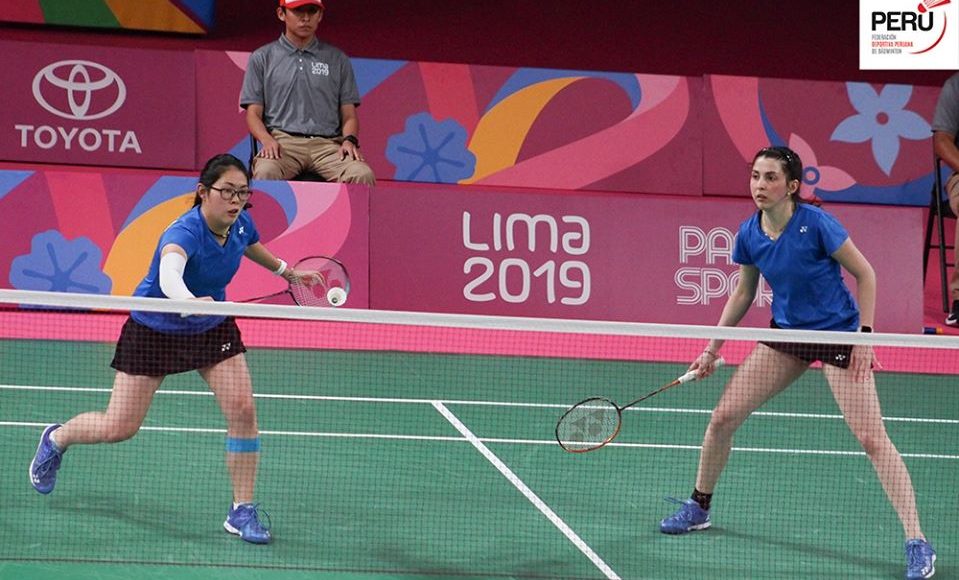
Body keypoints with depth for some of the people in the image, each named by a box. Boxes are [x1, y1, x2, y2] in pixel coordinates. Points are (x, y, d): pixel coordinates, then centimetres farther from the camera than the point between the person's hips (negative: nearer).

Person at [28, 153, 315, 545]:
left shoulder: (241, 224, -12)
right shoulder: (184, 233, -34)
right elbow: (169, 277, -56)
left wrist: (288, 272, 31)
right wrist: (191, 302, -77)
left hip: (212, 328, 5)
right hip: (154, 331, -5)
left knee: (243, 409, -14)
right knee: (119, 428, 2)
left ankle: (242, 511, -2)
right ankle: (56, 439, 35)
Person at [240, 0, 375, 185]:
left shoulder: (338, 60, 20)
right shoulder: (262, 58, 17)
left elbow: (349, 114, 16)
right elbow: (253, 114, 11)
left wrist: (349, 140, -7)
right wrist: (267, 140, -11)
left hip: (327, 144, 1)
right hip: (283, 142, -1)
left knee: (363, 175, -32)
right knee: (266, 173, -38)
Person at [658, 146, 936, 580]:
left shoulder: (816, 224, -21)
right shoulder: (749, 234, -5)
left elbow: (864, 274, -11)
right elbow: (743, 293, 11)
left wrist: (864, 334, -16)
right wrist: (713, 348, 10)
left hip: (837, 334, -5)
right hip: (785, 334, 6)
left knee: (872, 438, -12)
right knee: (722, 417, 3)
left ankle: (917, 544, -10)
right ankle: (698, 507, 26)